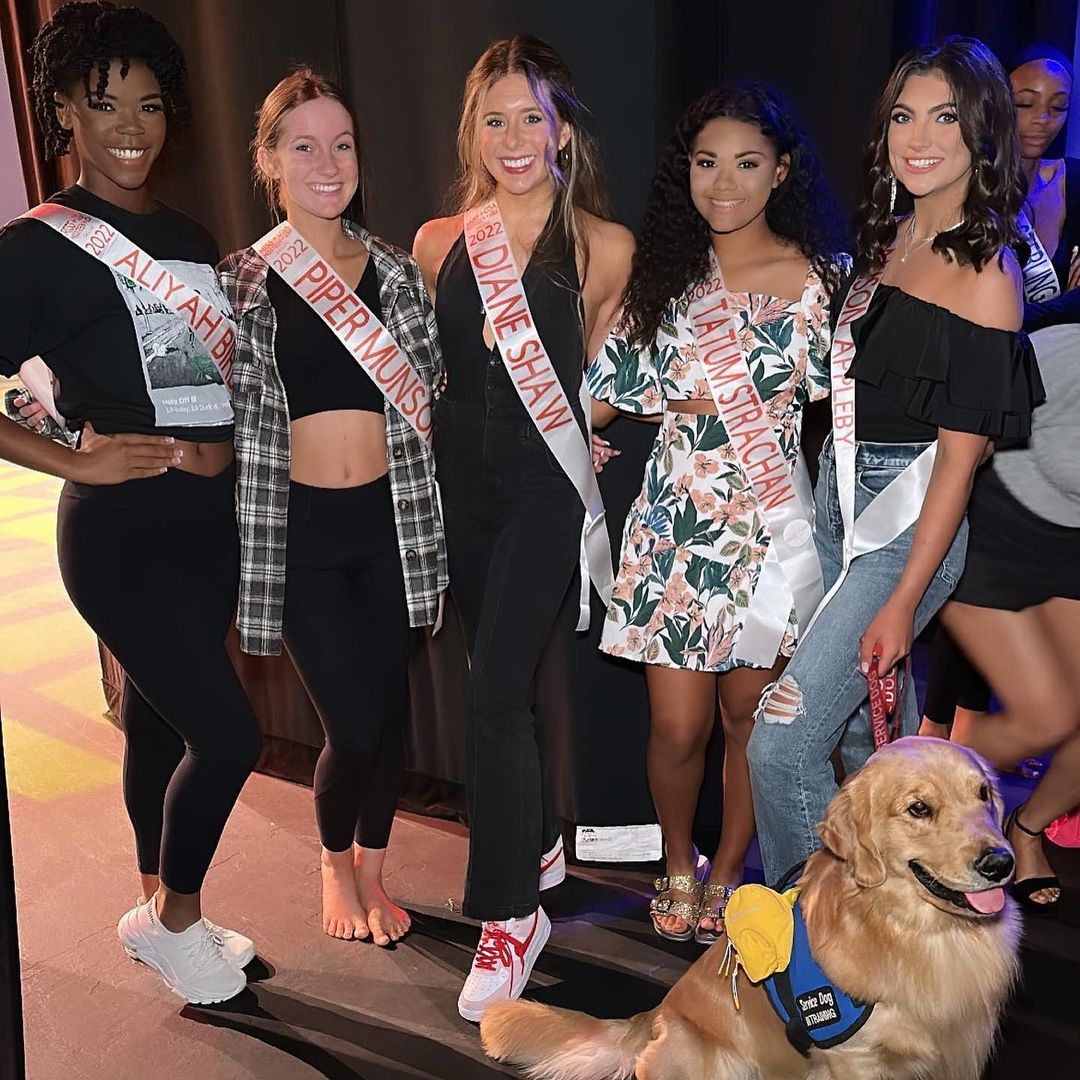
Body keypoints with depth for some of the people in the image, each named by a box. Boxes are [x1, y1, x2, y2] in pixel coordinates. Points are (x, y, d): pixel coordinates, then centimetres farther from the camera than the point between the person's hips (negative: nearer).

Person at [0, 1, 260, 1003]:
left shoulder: (189, 238, 12)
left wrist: (217, 447, 1)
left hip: (209, 518, 6)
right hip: (119, 531, -6)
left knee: (162, 720, 17)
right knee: (228, 732, -8)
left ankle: (161, 912, 37)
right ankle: (174, 915, 19)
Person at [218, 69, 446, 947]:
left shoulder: (395, 270, 6)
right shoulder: (240, 282, 0)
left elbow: (435, 394, 9)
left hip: (390, 516, 2)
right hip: (299, 526, -2)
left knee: (390, 708, 9)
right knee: (353, 727, -4)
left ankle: (372, 871, 35)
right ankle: (334, 860, 30)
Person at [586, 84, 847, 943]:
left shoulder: (823, 277, -1)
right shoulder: (663, 274, 5)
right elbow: (607, 393, 4)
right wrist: (693, 404, -6)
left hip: (770, 527, -1)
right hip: (676, 524, 1)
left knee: (749, 717, 11)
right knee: (678, 726, 4)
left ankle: (728, 874, 33)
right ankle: (679, 864, 31)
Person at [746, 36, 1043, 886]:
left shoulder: (986, 270, -12)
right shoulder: (890, 237, 10)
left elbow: (960, 453, -15)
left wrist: (904, 600, -17)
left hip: (908, 520, -7)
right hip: (837, 496, 7)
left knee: (782, 746, -9)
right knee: (870, 729, 20)